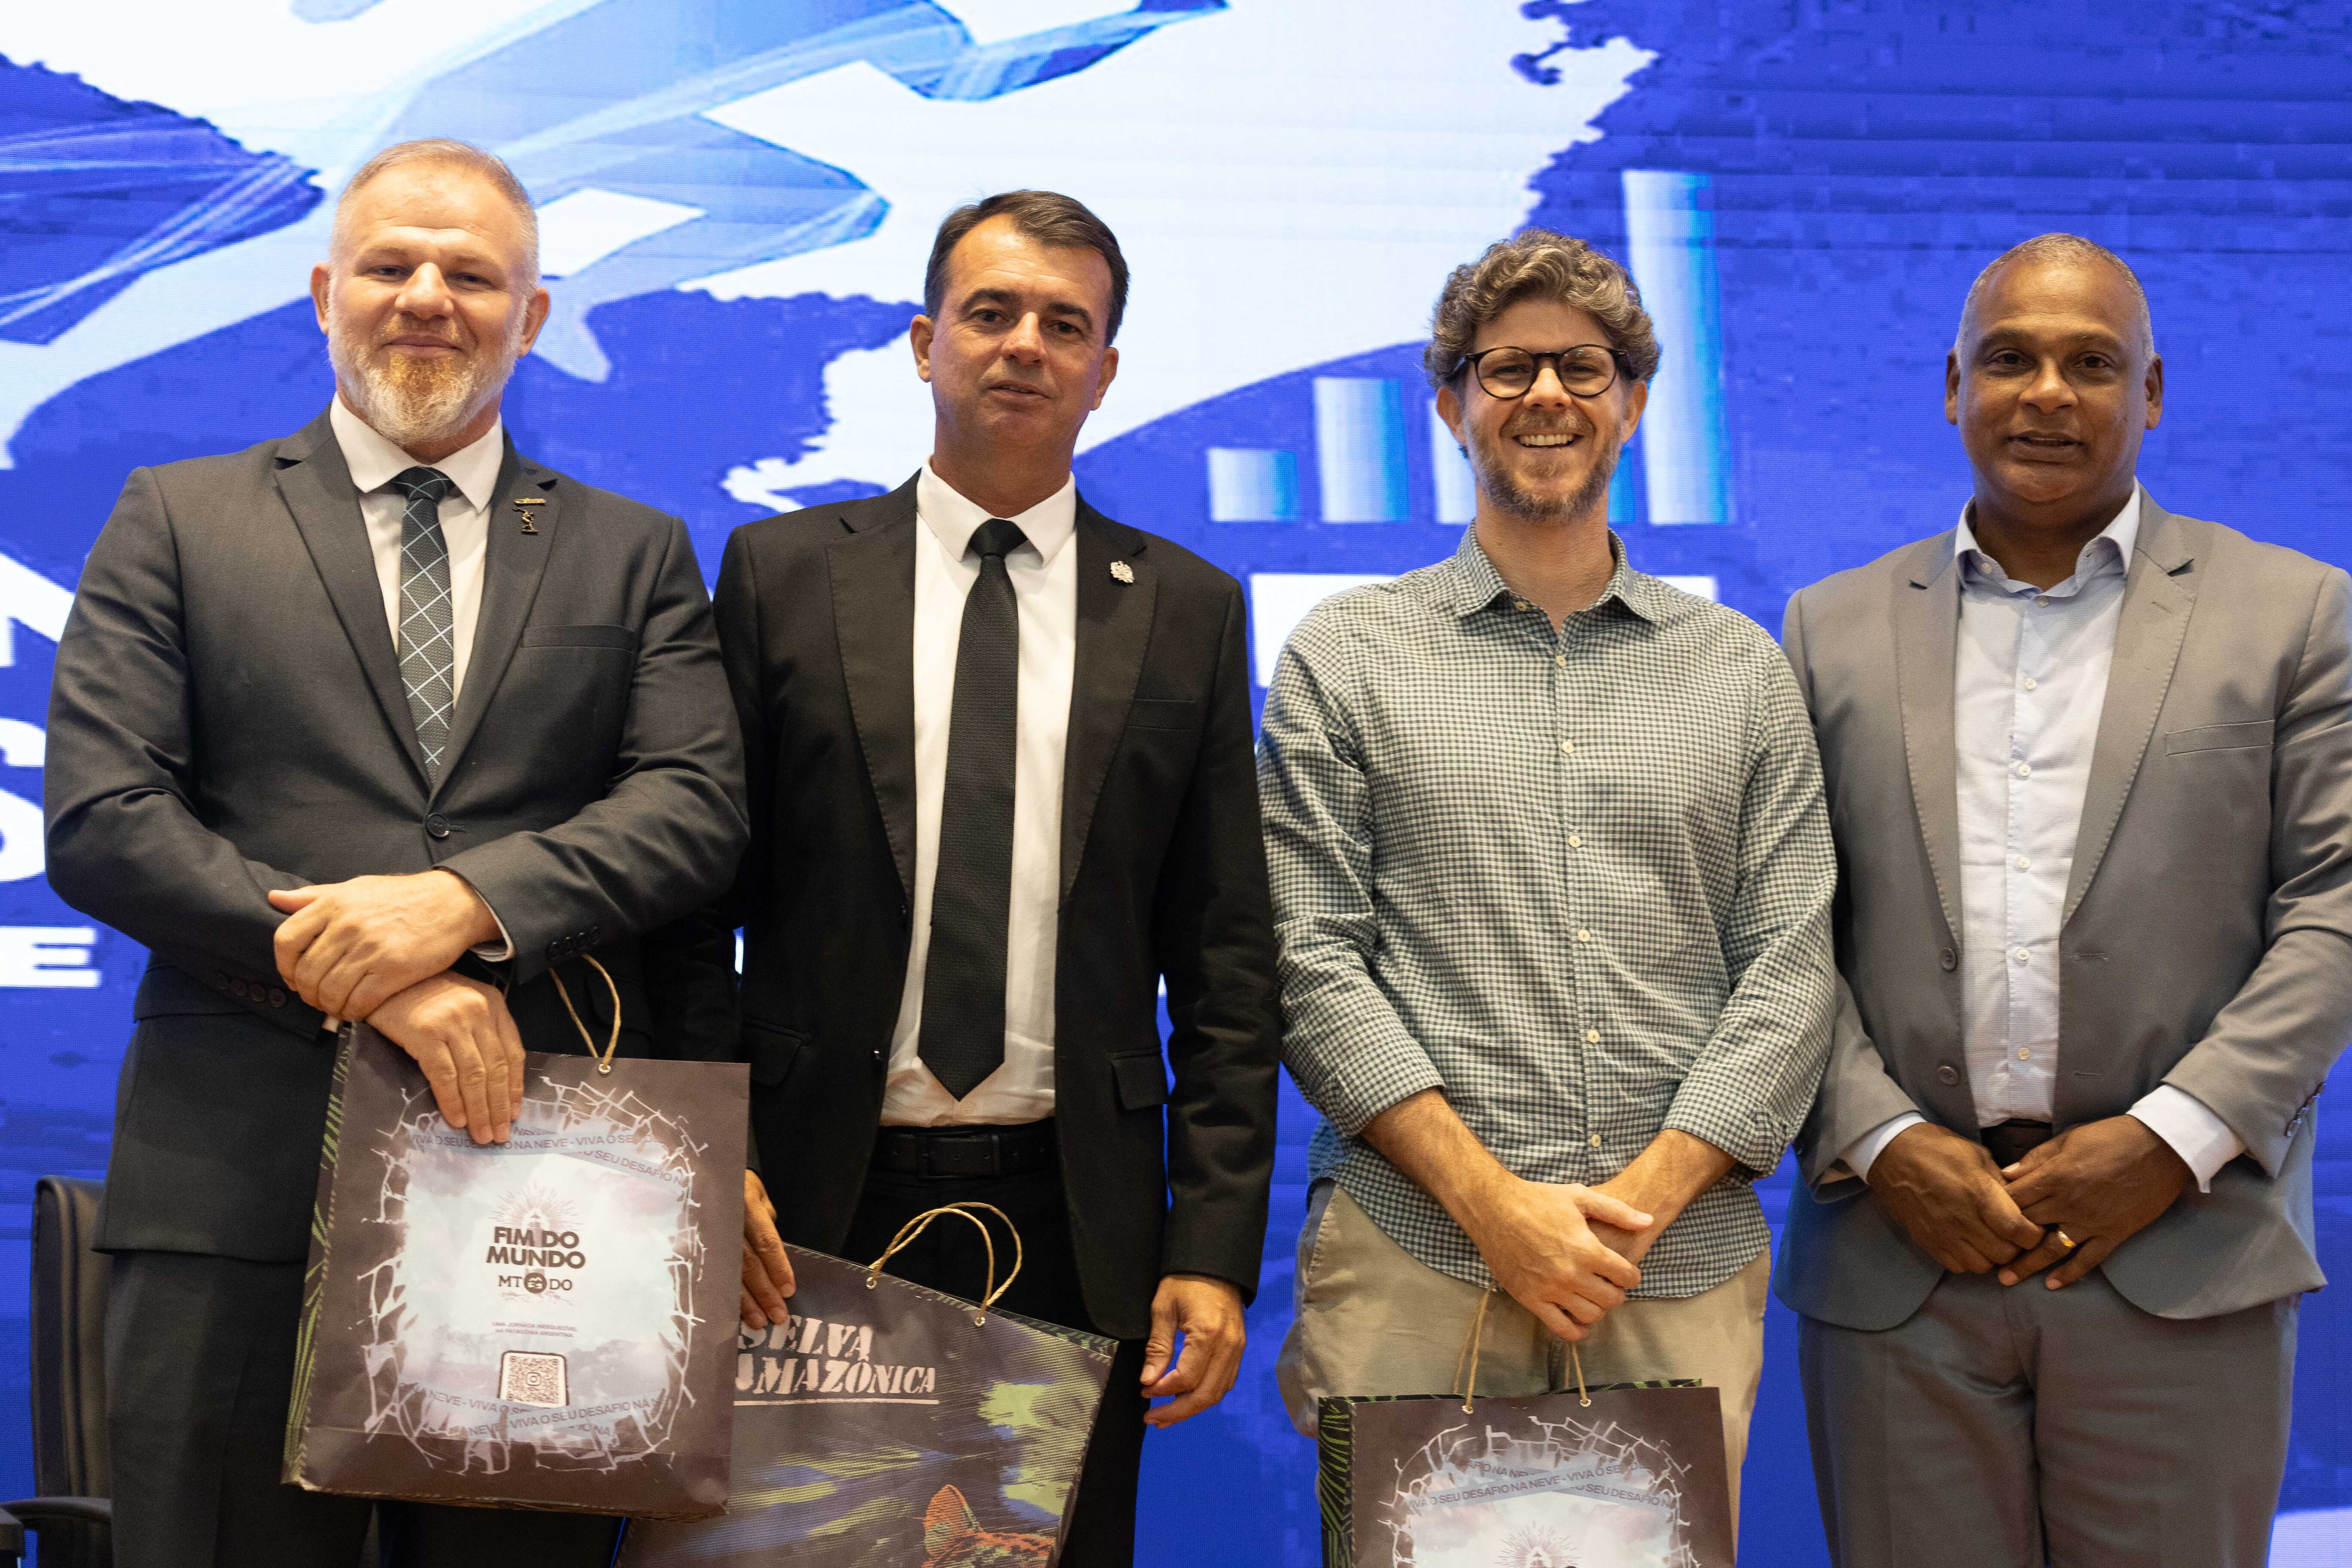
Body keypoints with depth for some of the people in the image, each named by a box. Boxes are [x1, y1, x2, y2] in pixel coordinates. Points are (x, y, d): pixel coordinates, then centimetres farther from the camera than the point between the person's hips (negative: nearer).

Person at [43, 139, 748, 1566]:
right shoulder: (176, 522, 10)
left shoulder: (634, 554, 14)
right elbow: (99, 821, -1)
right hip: (241, 1191, -1)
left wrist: (467, 900, -17)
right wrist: (365, 976, -13)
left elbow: (699, 807, 1)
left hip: (540, 1178, 1)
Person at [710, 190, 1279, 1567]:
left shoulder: (1187, 610, 6)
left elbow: (1225, 956, 4)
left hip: (1077, 1231, 1)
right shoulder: (783, 574, 5)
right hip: (819, 1210, 0)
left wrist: (1218, 1246, -2)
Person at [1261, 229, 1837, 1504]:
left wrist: (1641, 1200, -8)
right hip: (1411, 1266, -1)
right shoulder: (1343, 658, 6)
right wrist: (1495, 1201, -11)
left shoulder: (1742, 669, 12)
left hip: (1681, 1274, 2)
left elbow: (1788, 965, 5)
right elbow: (1313, 965, -1)